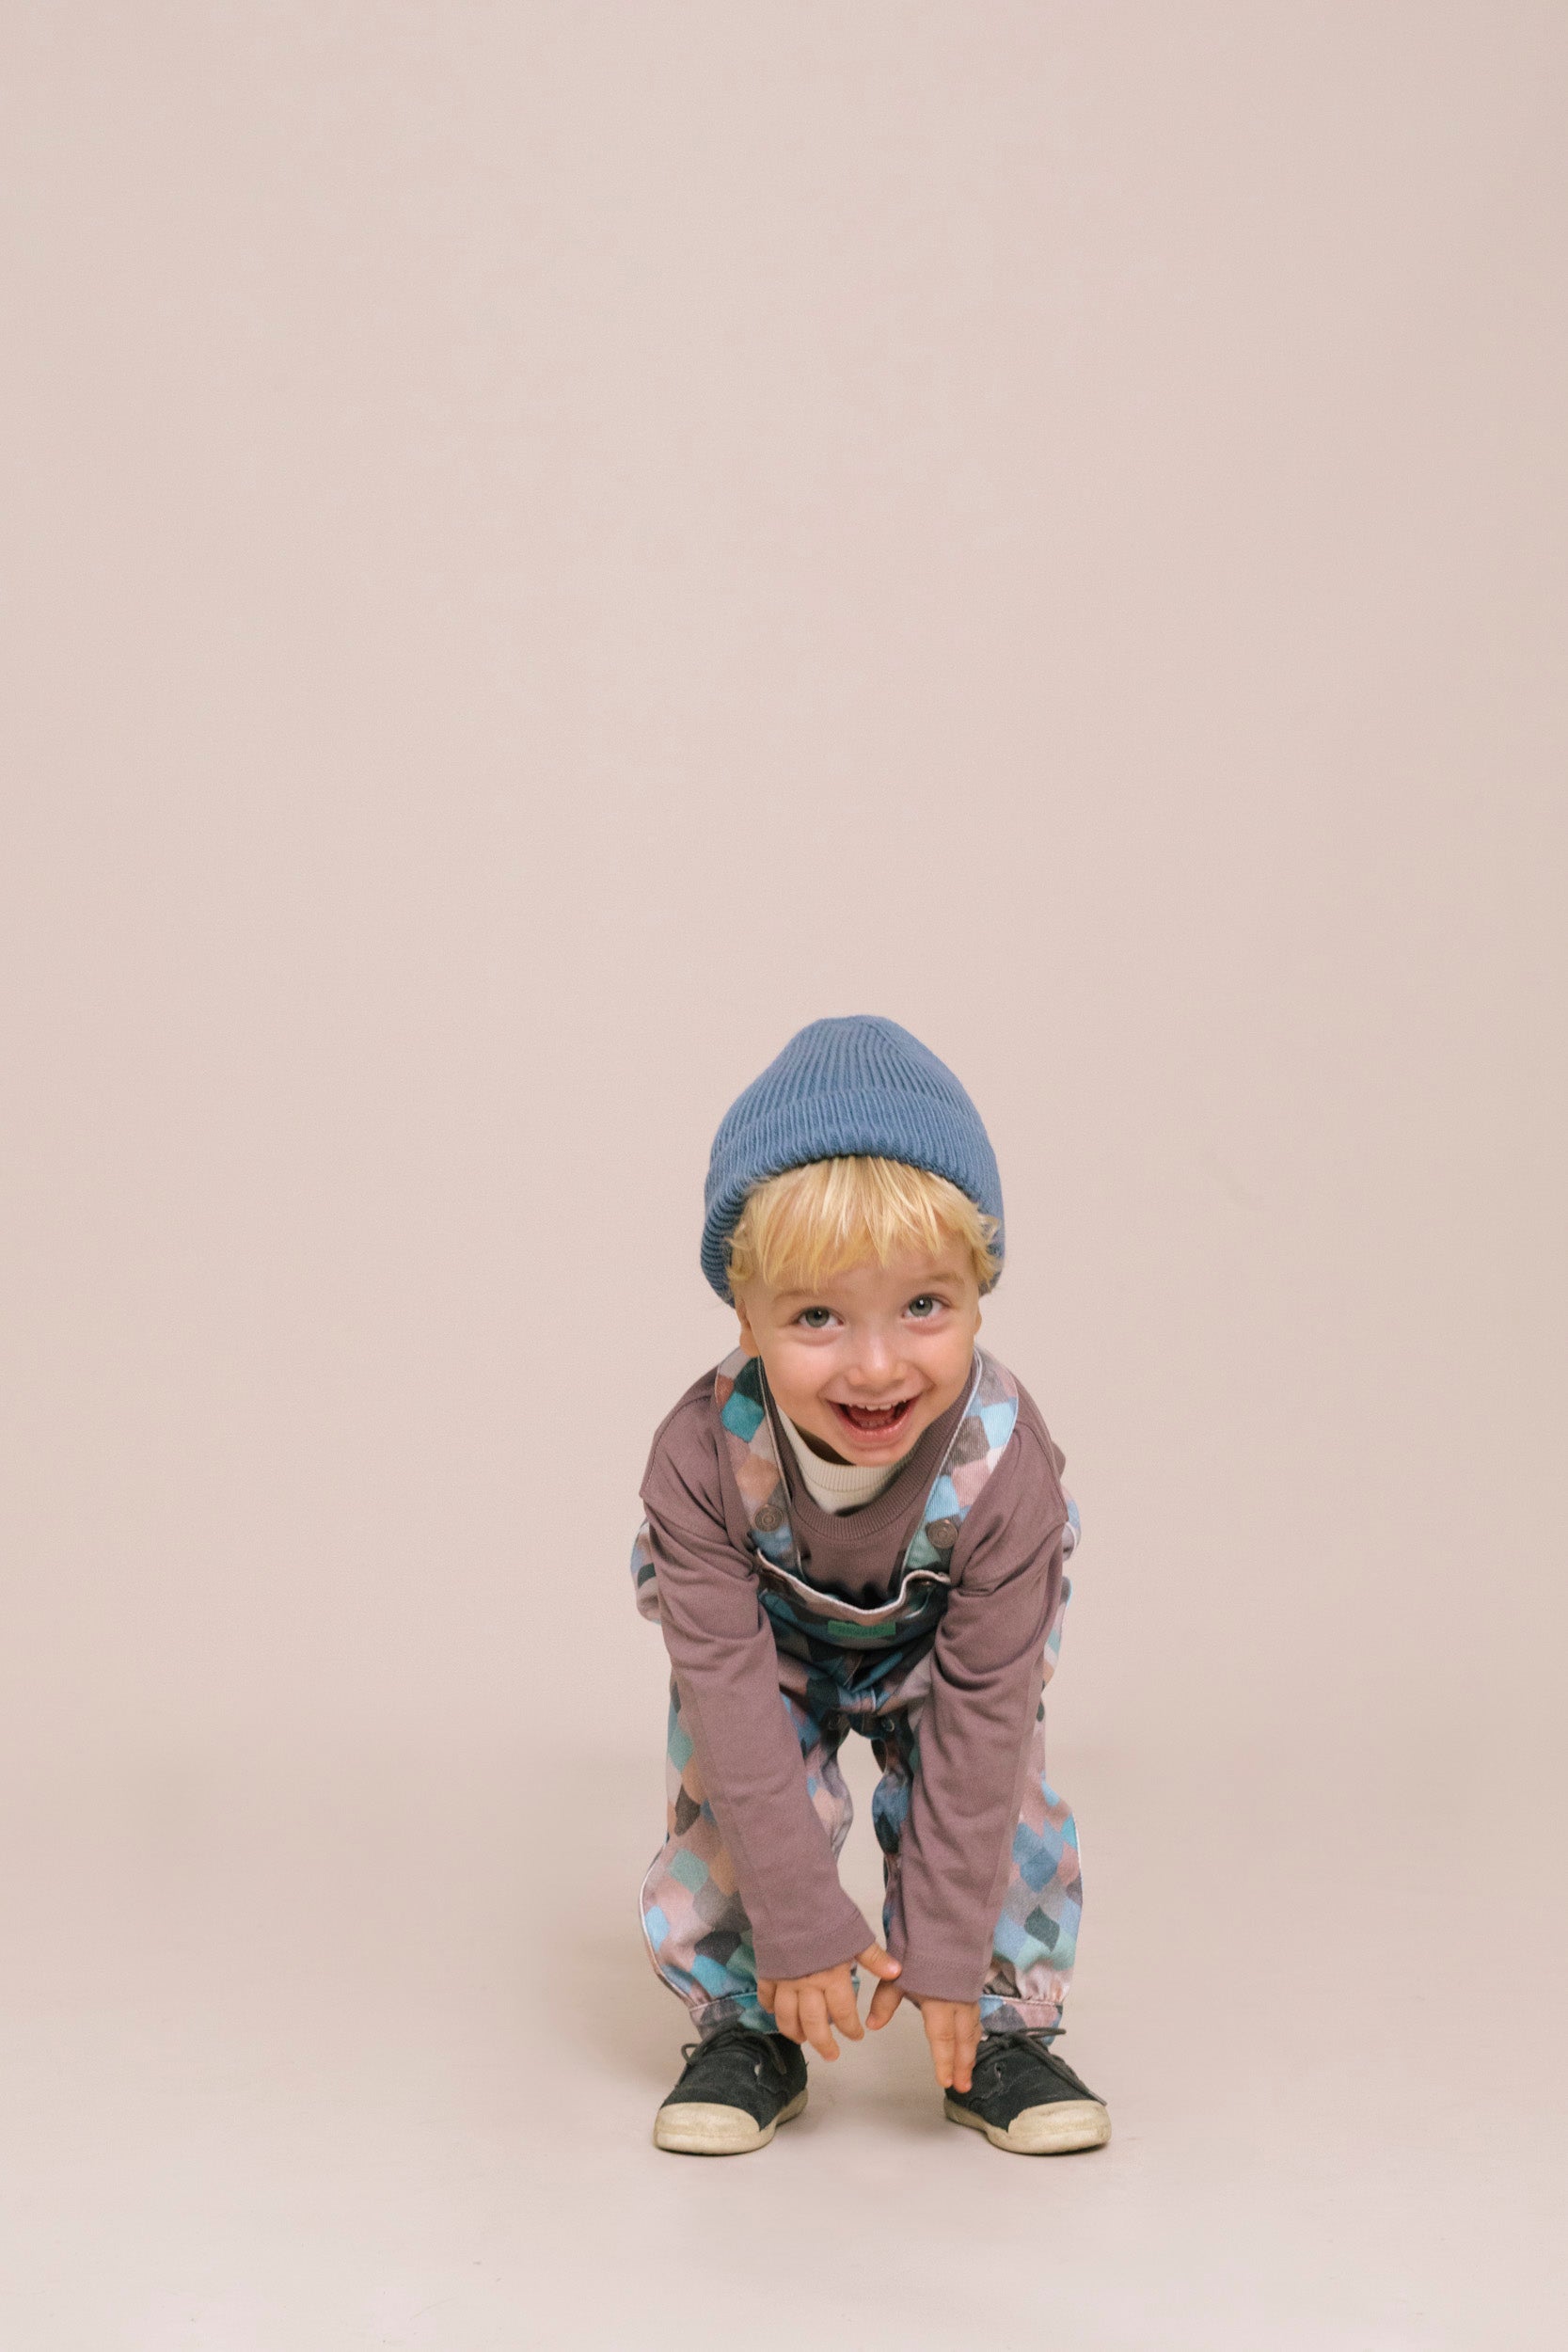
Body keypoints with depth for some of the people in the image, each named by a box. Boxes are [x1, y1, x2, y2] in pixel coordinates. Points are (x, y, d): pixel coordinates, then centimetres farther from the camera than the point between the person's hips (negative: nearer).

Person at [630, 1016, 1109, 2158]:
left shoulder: (1003, 1464, -38)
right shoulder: (703, 1457, -38)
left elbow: (981, 1711, -31)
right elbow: (732, 1688, -32)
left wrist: (944, 1943, -26)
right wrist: (800, 1921, -29)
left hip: (934, 1653, 0)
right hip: (770, 1649, 0)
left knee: (1000, 1805, -12)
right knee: (732, 1806, -15)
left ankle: (1004, 2030, 11)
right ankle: (745, 2031, 9)